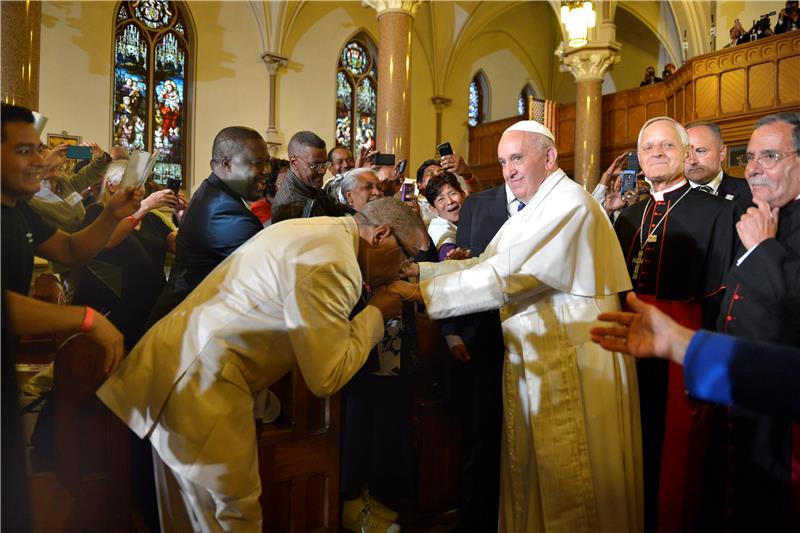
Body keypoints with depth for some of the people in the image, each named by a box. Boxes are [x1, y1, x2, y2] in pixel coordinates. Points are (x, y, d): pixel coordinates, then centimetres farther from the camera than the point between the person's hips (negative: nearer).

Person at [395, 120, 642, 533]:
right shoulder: (533, 209, 15)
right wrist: (418, 270, -5)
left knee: (567, 482, 7)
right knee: (532, 474, 18)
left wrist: (423, 293, -23)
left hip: (572, 363, -9)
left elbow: (507, 277, -25)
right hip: (534, 358, 9)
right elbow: (485, 265, 7)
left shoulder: (568, 204, -17)